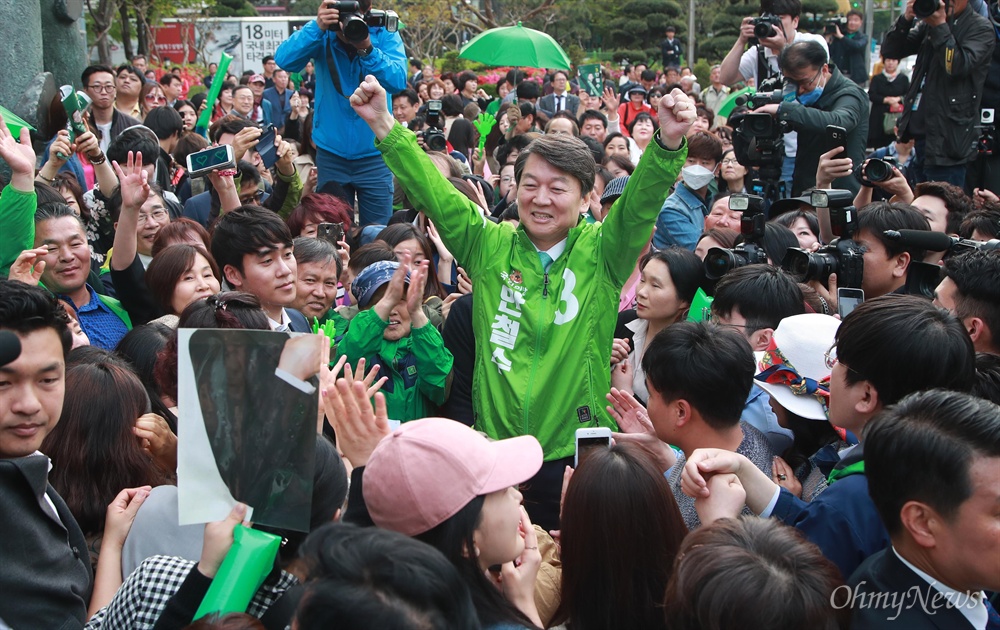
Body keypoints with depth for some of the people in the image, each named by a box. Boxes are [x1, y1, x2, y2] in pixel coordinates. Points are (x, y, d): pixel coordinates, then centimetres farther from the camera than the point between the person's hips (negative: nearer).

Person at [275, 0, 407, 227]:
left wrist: (368, 49, -33)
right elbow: (284, 60, -19)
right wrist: (316, 27, -31)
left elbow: (398, 82, -20)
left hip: (374, 152, -1)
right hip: (331, 152, 1)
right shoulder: (323, 35, -6)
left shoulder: (384, 34, -8)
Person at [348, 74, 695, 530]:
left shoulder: (601, 254, -1)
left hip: (577, 455, -1)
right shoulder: (490, 247, 3)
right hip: (495, 454, 2)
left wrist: (669, 142, -35)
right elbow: (434, 193, -3)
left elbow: (641, 202, -17)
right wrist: (384, 127, -13)